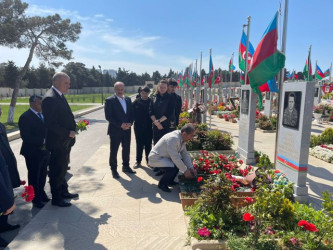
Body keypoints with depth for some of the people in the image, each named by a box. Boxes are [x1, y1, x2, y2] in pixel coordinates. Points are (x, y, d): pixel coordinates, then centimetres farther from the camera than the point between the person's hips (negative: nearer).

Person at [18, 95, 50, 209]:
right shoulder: (25, 117, -15)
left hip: (44, 151, 7)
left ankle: (41, 193, 38)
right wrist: (42, 142, -24)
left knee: (43, 174, 19)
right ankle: (36, 198, 24)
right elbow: (25, 136, -21)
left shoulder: (43, 114, 8)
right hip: (33, 153, -7)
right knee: (34, 176, 9)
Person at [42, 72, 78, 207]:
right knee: (57, 170, 4)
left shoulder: (59, 96, 10)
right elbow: (50, 124, -25)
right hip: (58, 142, -10)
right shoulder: (50, 98, -21)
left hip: (65, 141, 10)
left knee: (62, 169, 21)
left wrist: (73, 128, 5)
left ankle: (63, 192, 37)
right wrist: (68, 133, -20)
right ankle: (56, 198, 19)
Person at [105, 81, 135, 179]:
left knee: (126, 149, 14)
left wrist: (130, 123, -7)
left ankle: (126, 166, 31)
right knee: (113, 150, 5)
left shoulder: (128, 99, 8)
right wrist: (120, 125, -18)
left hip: (127, 129, 5)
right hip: (115, 130, -5)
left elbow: (131, 113, 11)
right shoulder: (109, 100, -8)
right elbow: (108, 116, -14)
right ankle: (113, 169, 18)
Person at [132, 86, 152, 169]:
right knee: (139, 145, 9)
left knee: (148, 145, 8)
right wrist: (133, 121, -6)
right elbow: (133, 113, 1)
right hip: (138, 127, 0)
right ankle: (138, 161, 18)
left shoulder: (151, 102, -1)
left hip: (149, 127, 0)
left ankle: (148, 160, 22)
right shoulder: (136, 102, -1)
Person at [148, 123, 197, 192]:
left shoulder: (182, 138, -2)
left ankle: (169, 181, 18)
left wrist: (191, 168, -3)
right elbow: (175, 157, -31)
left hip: (165, 156, 10)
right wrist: (185, 170, -22)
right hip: (156, 158, -10)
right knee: (173, 168, -27)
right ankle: (162, 184, -2)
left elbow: (185, 154, 4)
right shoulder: (173, 138, -31)